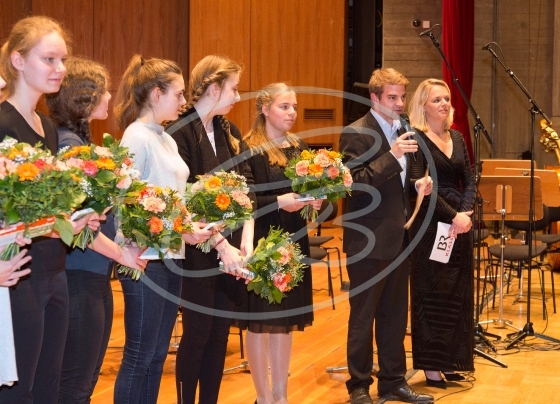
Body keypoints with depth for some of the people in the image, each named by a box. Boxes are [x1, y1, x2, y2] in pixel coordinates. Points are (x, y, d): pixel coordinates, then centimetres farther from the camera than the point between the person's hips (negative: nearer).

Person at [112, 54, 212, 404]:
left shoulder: (166, 139, 14)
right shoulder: (137, 136, -12)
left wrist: (195, 224, 0)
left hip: (170, 256, 9)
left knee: (157, 353, 13)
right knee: (139, 355, -2)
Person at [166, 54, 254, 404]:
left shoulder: (230, 132, 10)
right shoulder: (180, 132, -12)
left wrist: (246, 240, -11)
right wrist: (222, 245, -19)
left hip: (232, 248, 6)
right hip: (198, 250, -6)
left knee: (220, 333, 10)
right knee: (198, 333, 3)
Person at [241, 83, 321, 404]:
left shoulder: (300, 147, 10)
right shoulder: (250, 150, -10)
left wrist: (314, 200, -5)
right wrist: (278, 202, -24)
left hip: (294, 242, 6)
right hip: (262, 243, -6)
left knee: (287, 318, 11)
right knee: (260, 319, 1)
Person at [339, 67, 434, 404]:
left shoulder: (401, 131, 12)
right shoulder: (356, 134, -13)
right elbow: (355, 184, -22)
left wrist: (417, 185, 1)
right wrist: (392, 155, -29)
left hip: (398, 238, 8)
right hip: (368, 241, -8)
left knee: (395, 315, 14)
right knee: (363, 317, 3)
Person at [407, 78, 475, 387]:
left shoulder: (457, 137, 12)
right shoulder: (416, 139, -9)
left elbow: (469, 182, 8)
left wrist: (465, 213, -9)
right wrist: (452, 215, -19)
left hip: (460, 223, 7)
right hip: (430, 225, -7)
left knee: (457, 294, 9)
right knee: (432, 294, 0)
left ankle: (450, 361, 18)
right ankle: (431, 365, 8)